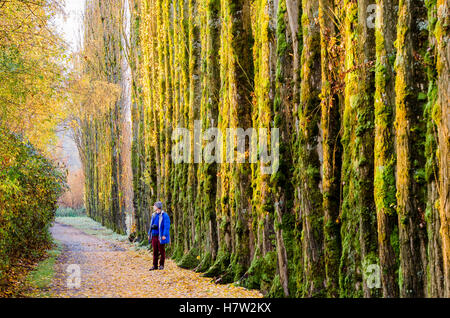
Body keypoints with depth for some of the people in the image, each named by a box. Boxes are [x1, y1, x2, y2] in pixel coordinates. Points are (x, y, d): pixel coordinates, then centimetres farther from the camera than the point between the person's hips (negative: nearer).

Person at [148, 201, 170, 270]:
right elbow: (151, 225, 21)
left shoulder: (164, 215, -8)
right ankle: (155, 265, 10)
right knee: (155, 251, 6)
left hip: (161, 237, -7)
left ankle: (161, 265, 8)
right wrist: (149, 234, 15)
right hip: (154, 236, 7)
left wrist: (164, 235, -20)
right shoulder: (154, 215, 15)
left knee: (162, 251, 1)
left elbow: (167, 226, -14)